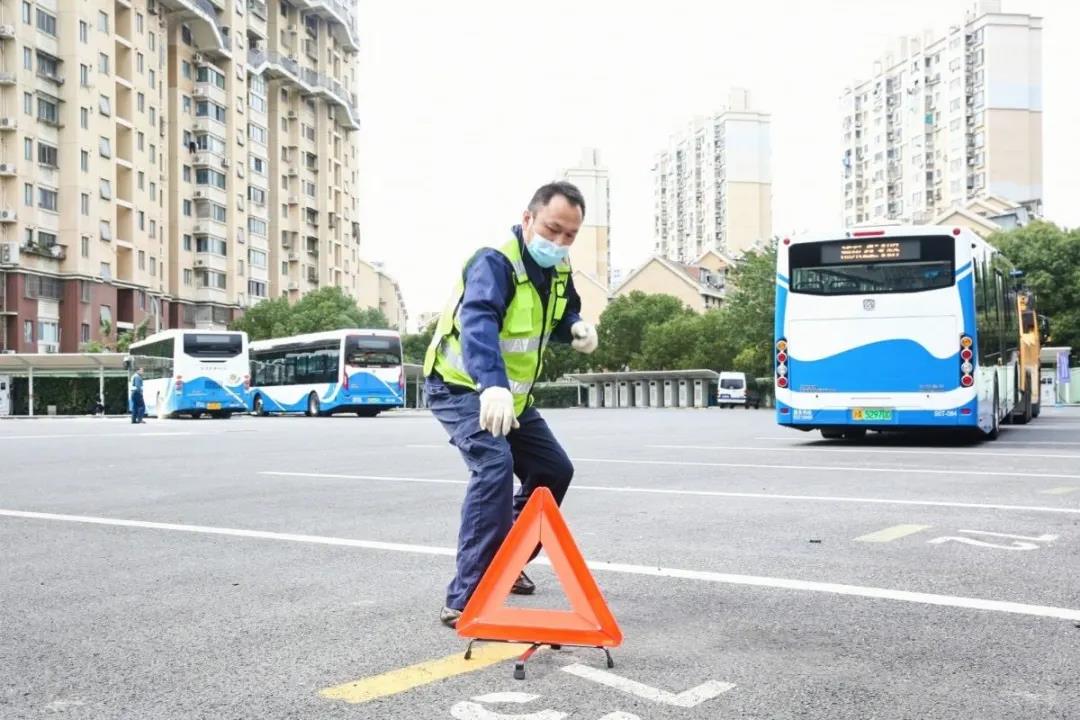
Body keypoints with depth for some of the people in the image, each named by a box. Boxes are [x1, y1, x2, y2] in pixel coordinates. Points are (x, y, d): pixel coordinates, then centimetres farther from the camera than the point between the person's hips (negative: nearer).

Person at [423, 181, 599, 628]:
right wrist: (492, 386, -62)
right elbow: (478, 324, -44)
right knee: (495, 466, -29)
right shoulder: (494, 262, -26)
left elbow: (563, 315, 17)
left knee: (554, 470, 12)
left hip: (510, 394, 9)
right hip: (462, 387, -9)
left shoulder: (557, 269, 0)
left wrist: (577, 329, -9)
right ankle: (465, 601, -28)